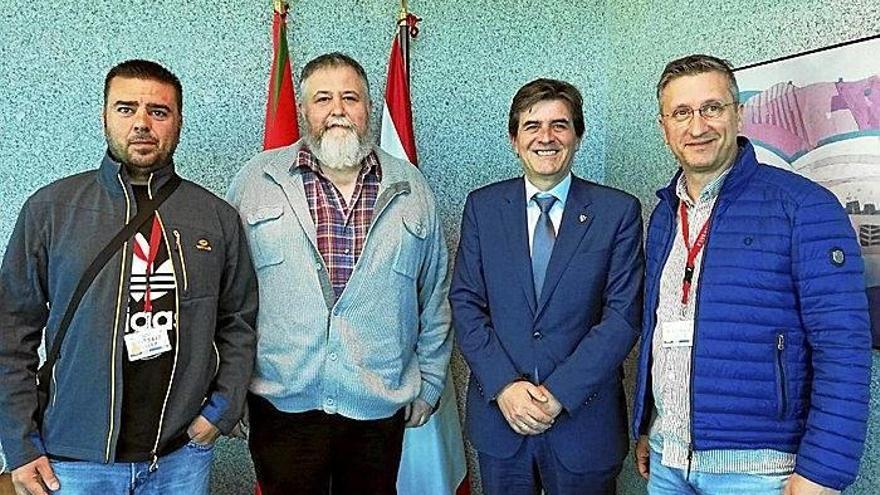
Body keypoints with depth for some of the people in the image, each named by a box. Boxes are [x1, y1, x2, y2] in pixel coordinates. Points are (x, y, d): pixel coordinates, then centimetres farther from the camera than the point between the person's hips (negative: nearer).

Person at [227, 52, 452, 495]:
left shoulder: (410, 189, 6)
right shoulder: (256, 181, 1)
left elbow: (434, 299, 10)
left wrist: (428, 383, 9)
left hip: (380, 408, 2)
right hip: (283, 405, -1)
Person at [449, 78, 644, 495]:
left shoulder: (618, 211, -3)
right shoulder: (482, 206, 2)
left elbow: (623, 315, -8)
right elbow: (465, 303, -1)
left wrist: (558, 393, -14)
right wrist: (504, 386, -12)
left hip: (583, 418, -1)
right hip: (498, 411, 2)